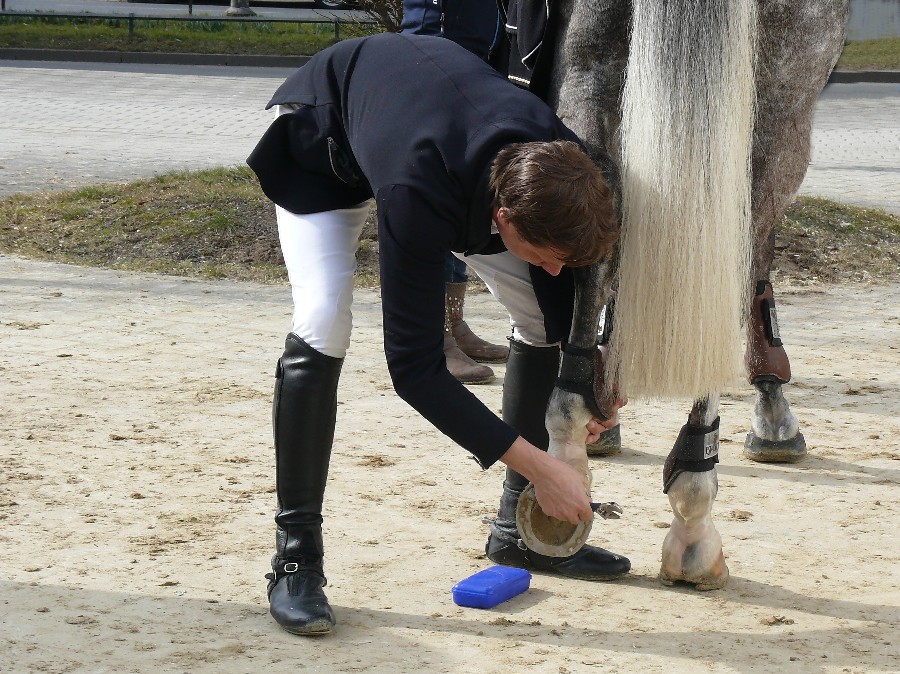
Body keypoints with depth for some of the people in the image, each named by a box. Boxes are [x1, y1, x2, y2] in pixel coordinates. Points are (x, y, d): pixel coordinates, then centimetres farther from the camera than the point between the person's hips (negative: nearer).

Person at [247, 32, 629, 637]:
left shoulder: (561, 169, -32)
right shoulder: (418, 196, -47)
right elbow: (415, 366, -41)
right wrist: (539, 465, -40)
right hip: (323, 138, -6)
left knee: (546, 316, -2)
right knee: (322, 327, -26)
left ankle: (519, 530, 12)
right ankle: (296, 560, -17)